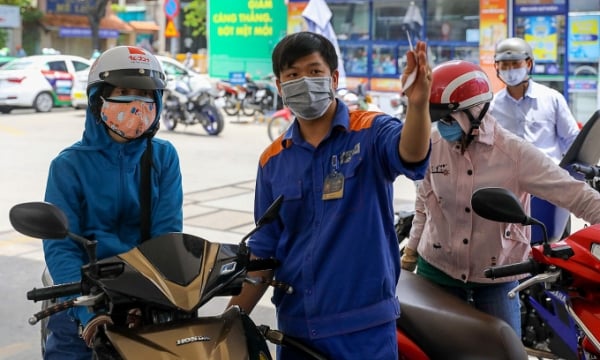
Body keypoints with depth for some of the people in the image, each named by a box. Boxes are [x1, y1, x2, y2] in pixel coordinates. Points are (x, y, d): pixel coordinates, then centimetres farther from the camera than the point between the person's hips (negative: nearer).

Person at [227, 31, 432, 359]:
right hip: (295, 327, 4)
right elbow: (264, 251, 11)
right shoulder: (273, 160, 7)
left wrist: (417, 104, -47)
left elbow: (411, 156, -27)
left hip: (364, 325, -4)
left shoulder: (371, 133, -4)